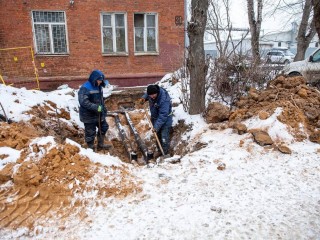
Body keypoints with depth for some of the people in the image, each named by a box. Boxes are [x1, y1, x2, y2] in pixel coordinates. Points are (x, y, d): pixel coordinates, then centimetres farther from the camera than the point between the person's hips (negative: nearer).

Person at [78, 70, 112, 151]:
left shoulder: (99, 86, 6)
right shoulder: (85, 88, -20)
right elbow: (83, 101, -28)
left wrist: (103, 108, 18)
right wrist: (96, 107, -30)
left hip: (99, 114, 9)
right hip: (89, 115, -8)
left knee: (104, 127, 20)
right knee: (90, 132, 4)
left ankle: (100, 145, 38)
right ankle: (91, 148, 23)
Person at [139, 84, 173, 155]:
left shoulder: (164, 99, -35)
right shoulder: (150, 93, -14)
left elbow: (163, 115, -34)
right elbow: (146, 94, 14)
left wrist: (156, 126, -34)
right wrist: (144, 98, -8)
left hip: (165, 119, -7)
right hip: (155, 117, 7)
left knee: (164, 138, -7)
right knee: (157, 136, 18)